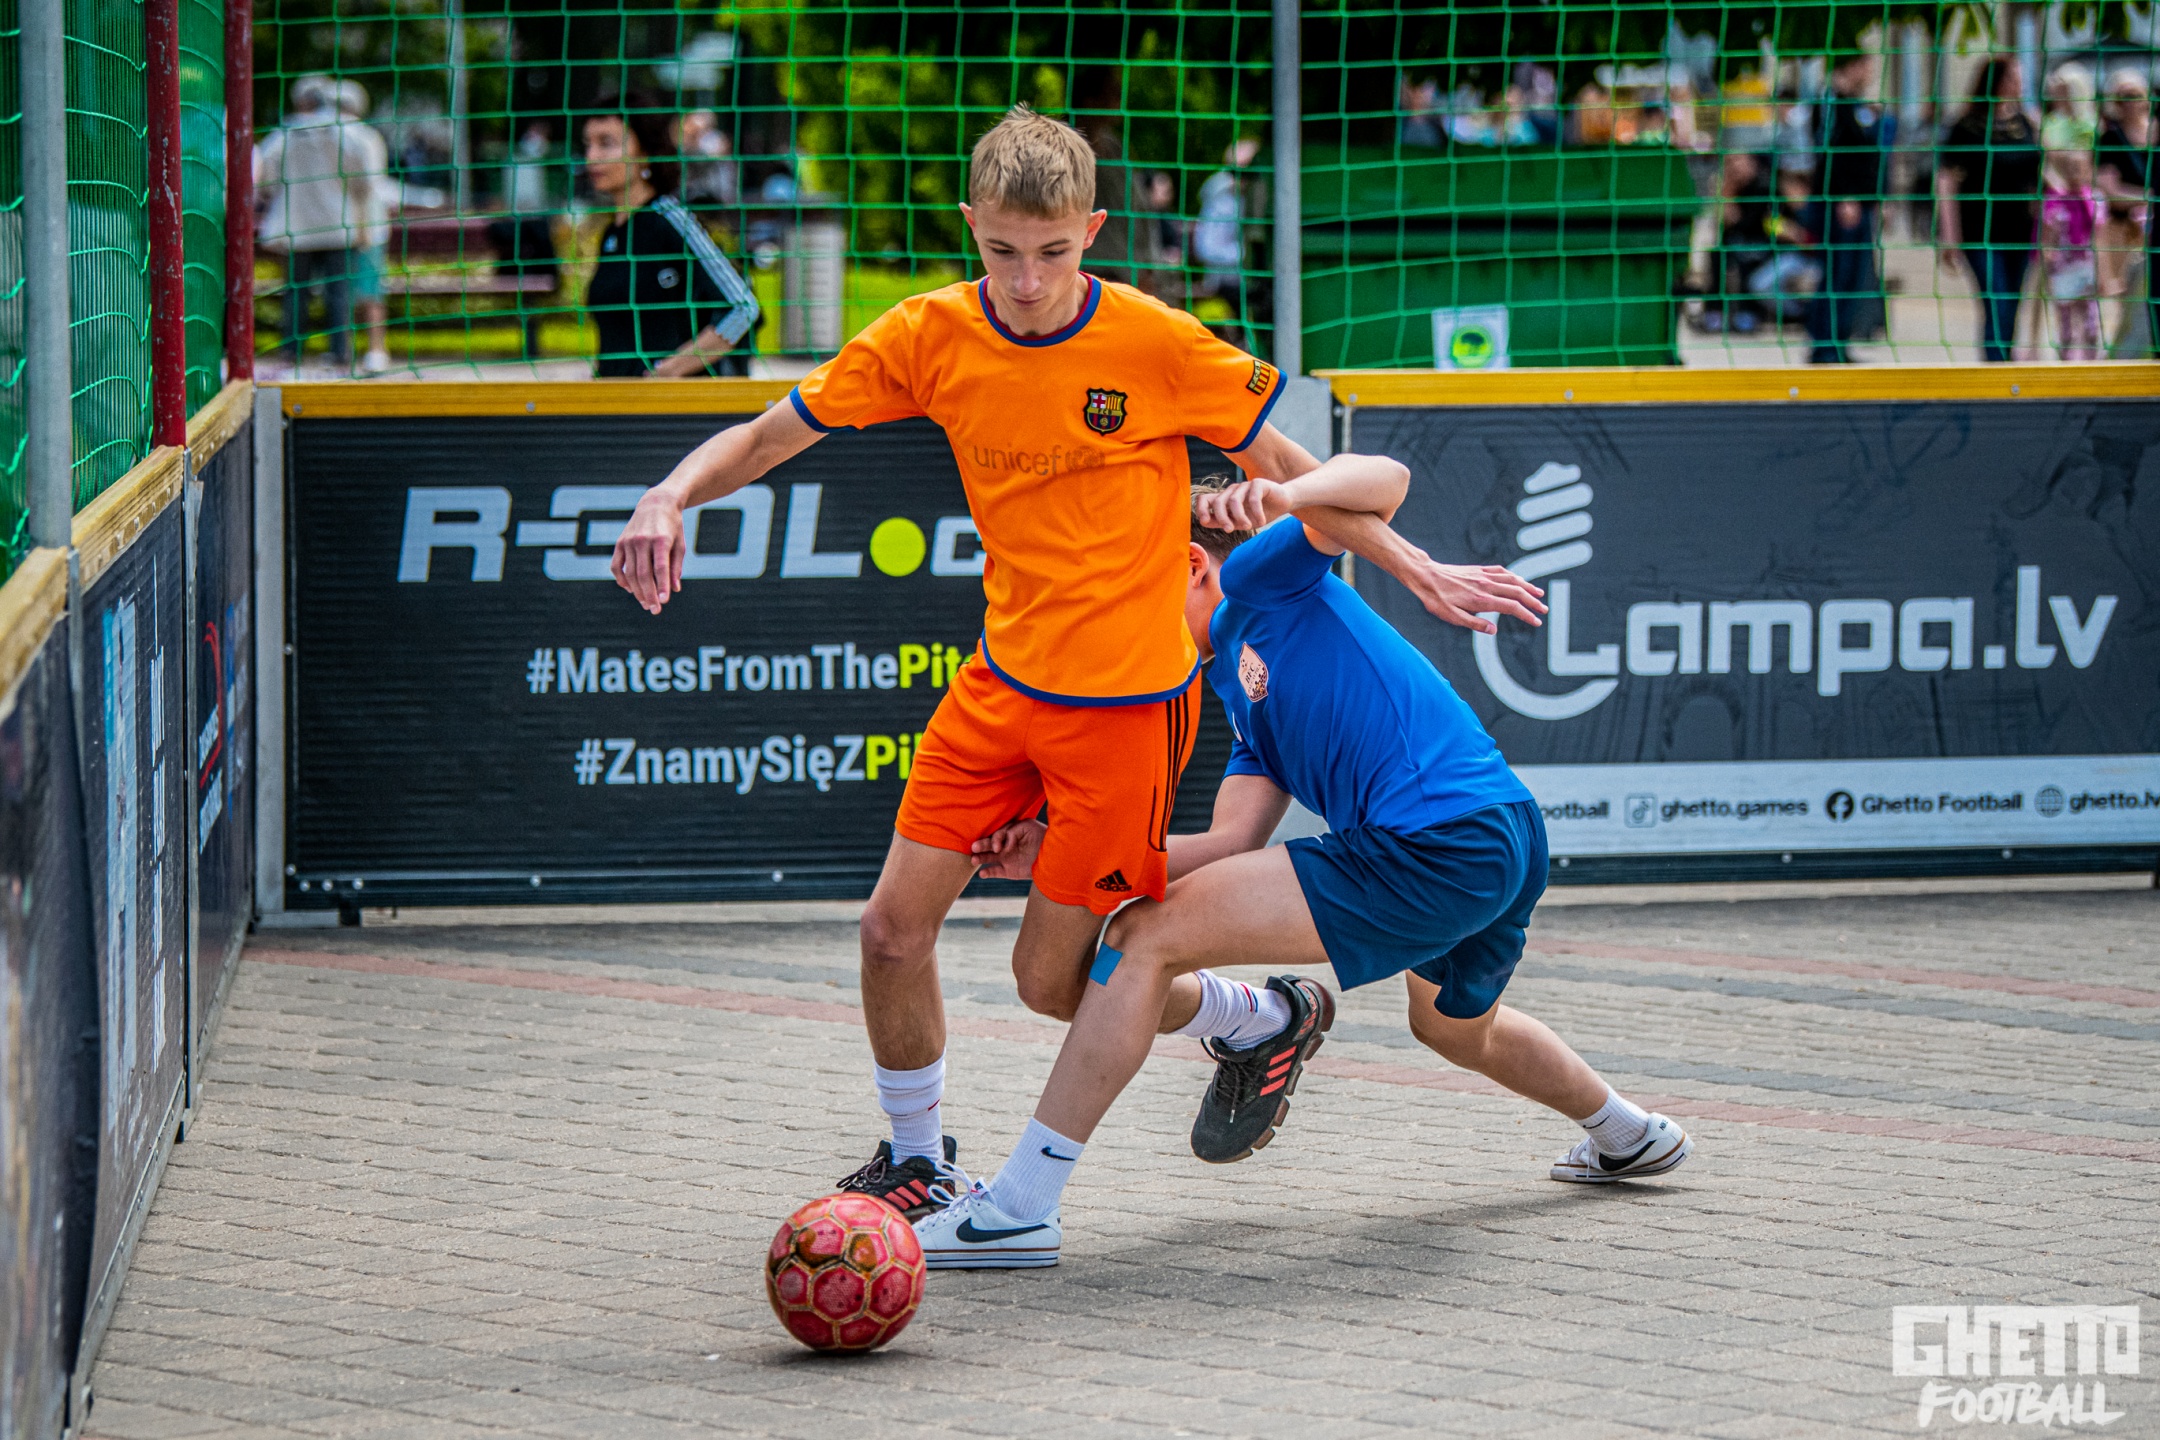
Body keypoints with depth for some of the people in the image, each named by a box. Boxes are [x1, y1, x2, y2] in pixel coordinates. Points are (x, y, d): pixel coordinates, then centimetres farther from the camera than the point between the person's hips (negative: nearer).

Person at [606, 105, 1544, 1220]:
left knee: (1052, 979, -2)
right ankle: (915, 1159, 22)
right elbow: (767, 437, -1)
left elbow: (1290, 470, -1)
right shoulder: (930, 337, -6)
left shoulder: (1158, 344, -15)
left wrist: (1417, 573, 1)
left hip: (1127, 699, -4)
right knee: (894, 926, -2)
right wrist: (671, 496, -20)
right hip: (1001, 680, 4)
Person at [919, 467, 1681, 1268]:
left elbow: (1384, 480, -10)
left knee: (1146, 938, -12)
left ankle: (1018, 1209, -14)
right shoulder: (1243, 695, 29)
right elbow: (1233, 845, 14)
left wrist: (1281, 498, -29)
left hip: (1433, 839, -10)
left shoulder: (1256, 578, 7)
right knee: (1455, 1027, 41)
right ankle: (1624, 1135, 63)